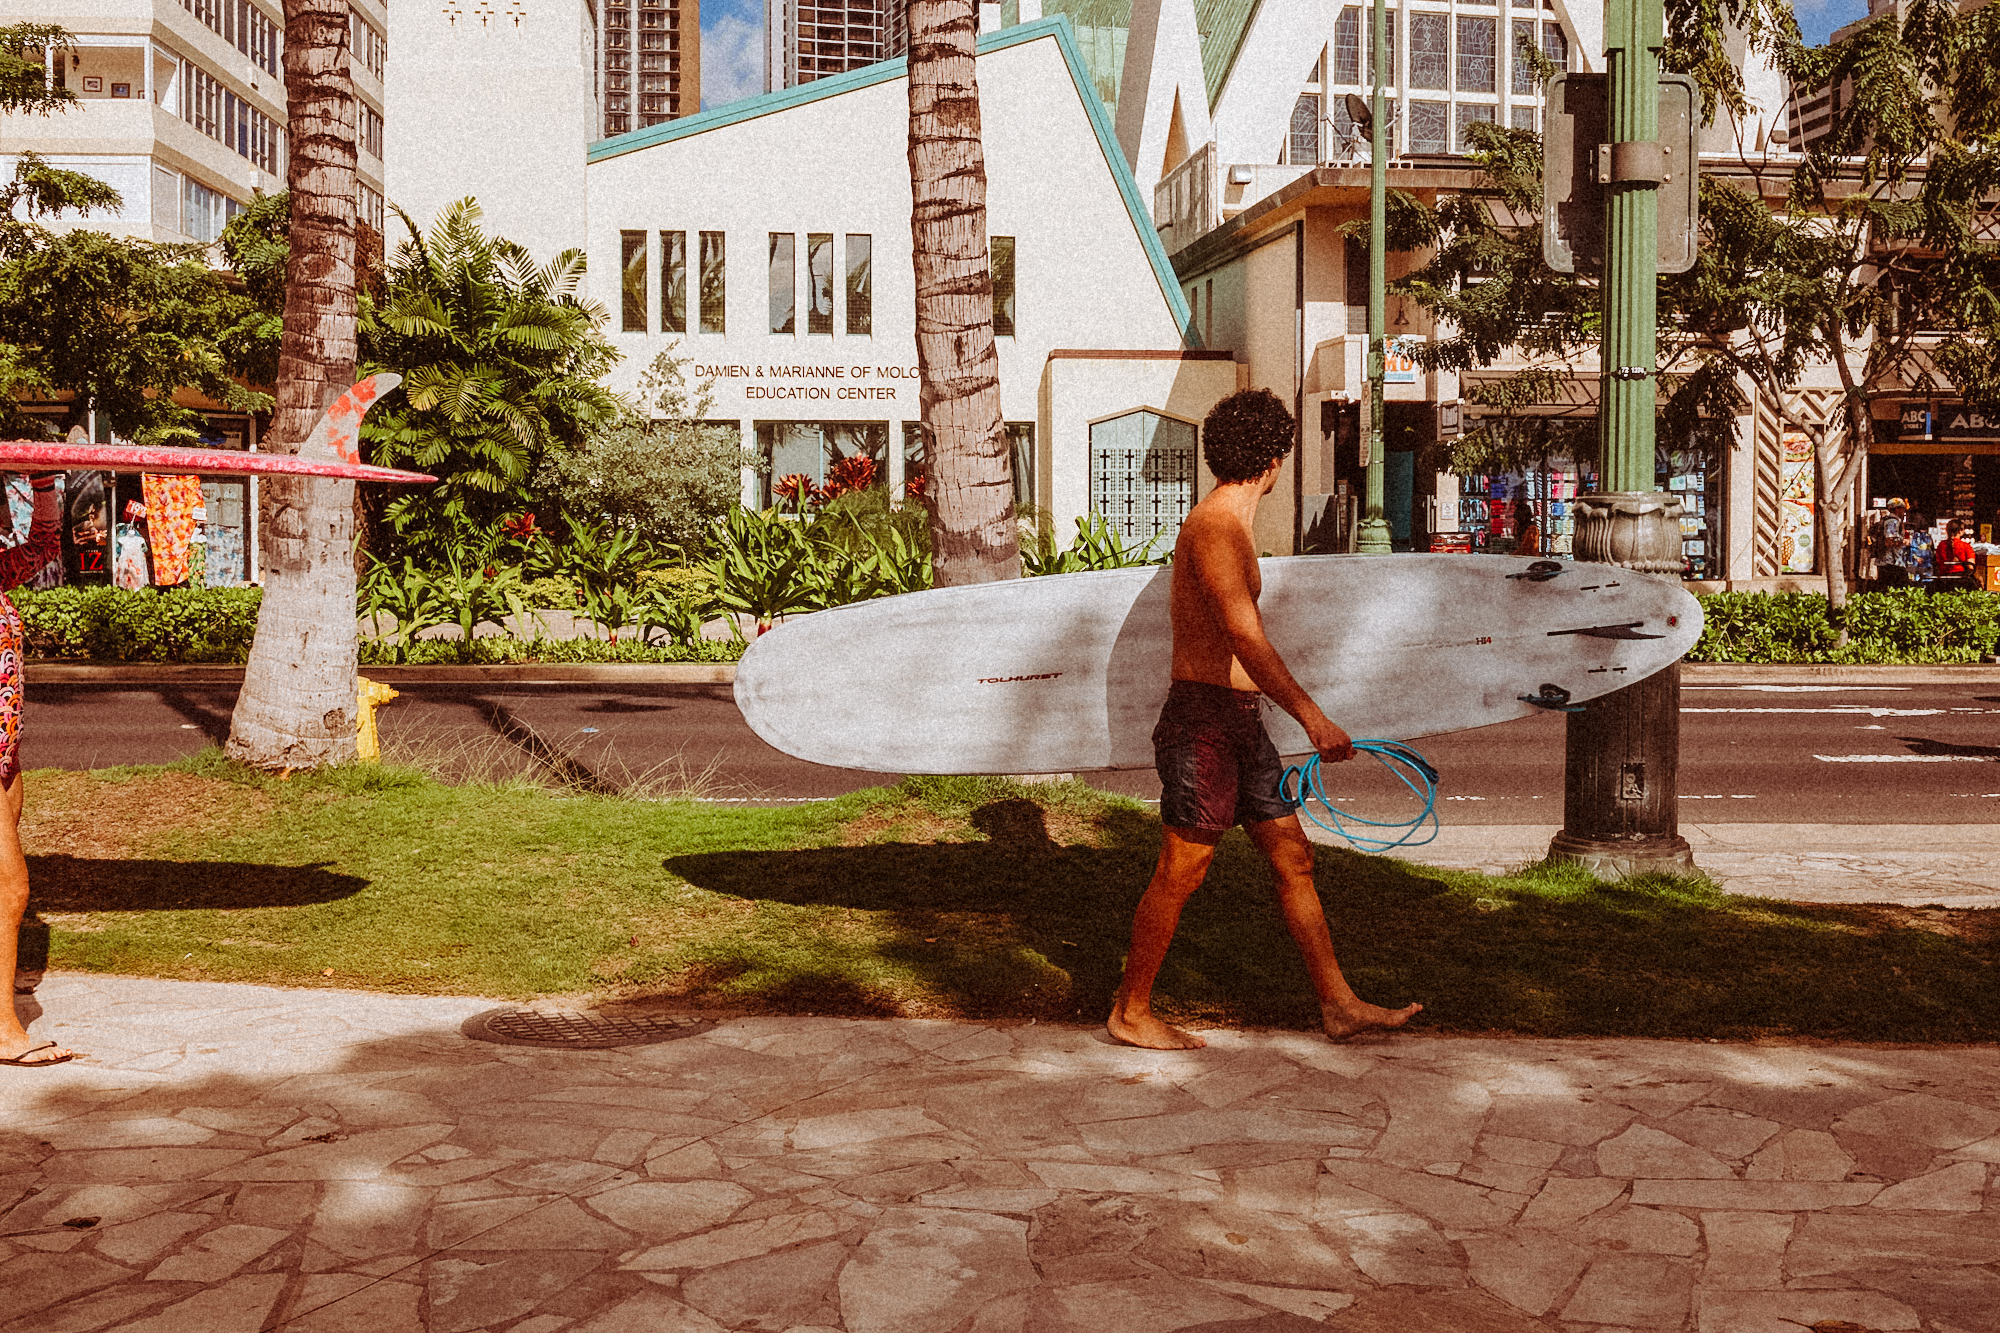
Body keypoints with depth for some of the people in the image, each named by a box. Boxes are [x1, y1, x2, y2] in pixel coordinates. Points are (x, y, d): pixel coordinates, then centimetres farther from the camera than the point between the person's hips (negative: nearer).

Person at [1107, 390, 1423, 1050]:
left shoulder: (1229, 525, 15)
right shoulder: (1213, 527, -17)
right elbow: (1246, 637, -28)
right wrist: (1313, 717, -32)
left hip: (1239, 722, 10)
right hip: (1205, 720, -10)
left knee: (1292, 858, 10)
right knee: (1180, 872, -1)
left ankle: (1339, 1004, 17)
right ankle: (1130, 1013, 12)